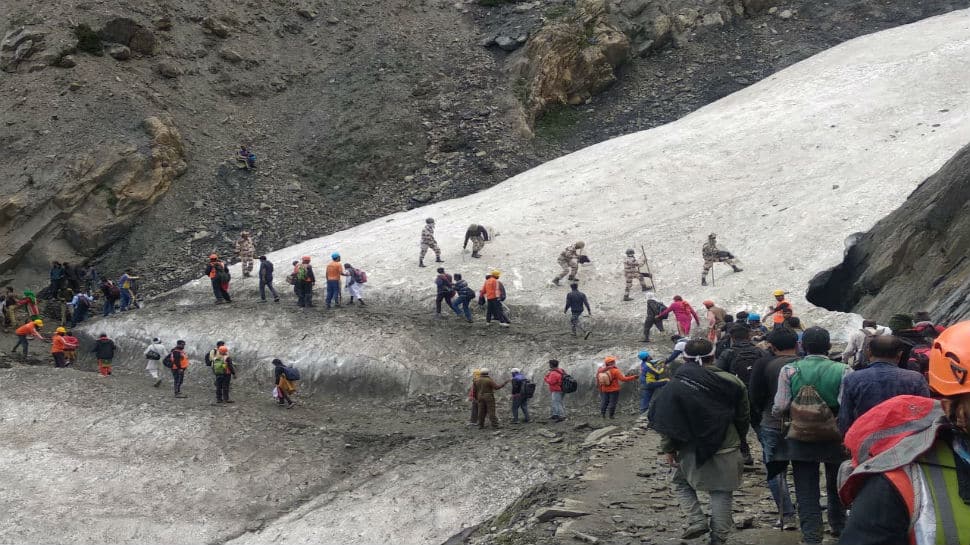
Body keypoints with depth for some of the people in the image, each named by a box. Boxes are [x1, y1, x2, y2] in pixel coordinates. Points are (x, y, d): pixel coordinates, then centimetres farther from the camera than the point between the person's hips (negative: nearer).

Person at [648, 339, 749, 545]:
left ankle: (696, 520, 5)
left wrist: (668, 448, 4)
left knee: (680, 482, 21)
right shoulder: (732, 383, -4)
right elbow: (743, 418, 5)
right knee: (721, 494, 10)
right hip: (727, 451, 1)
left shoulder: (677, 384, -8)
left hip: (692, 450, -1)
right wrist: (737, 440, 21)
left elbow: (665, 419, -6)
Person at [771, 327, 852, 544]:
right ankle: (838, 526, 38)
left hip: (801, 438, -1)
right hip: (835, 437, 1)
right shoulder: (843, 371, -12)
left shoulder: (789, 370, -10)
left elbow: (780, 407, -12)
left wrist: (776, 412, 9)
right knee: (836, 485, 23)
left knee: (806, 489, 6)